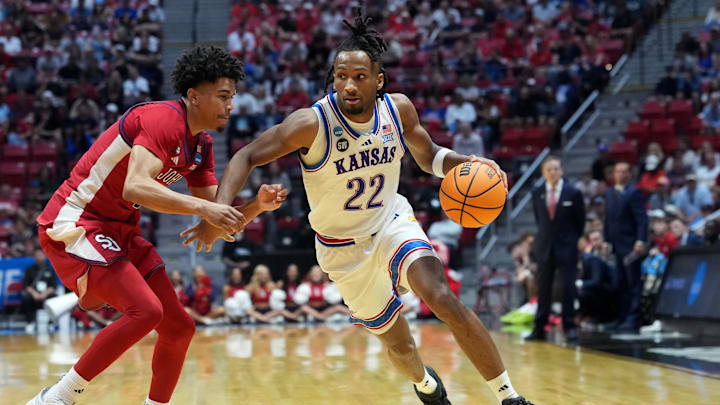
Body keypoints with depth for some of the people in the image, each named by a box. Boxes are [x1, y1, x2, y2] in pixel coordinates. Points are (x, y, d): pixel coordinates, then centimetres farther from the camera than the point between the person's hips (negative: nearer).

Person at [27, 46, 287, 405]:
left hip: (119, 229, 10)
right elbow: (135, 187, -35)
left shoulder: (201, 146, 9)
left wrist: (257, 206, -8)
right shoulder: (163, 119, -20)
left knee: (179, 327, 7)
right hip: (75, 223, -10)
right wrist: (202, 207, -41)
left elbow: (218, 222, 10)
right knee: (145, 310, -25)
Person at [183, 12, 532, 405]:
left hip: (392, 222, 1)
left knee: (442, 298, -26)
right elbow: (247, 156, -20)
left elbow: (428, 156, 5)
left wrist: (463, 163, -17)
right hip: (344, 246, -1)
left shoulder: (399, 108, -12)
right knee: (399, 345, 8)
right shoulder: (312, 123, -25)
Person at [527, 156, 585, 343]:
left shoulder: (573, 193, -6)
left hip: (567, 246, -3)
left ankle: (569, 327, 0)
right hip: (545, 246, 3)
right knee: (543, 287, 6)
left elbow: (580, 220, 4)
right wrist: (544, 235, 13)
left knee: (568, 287, -4)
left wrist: (575, 240, 7)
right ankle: (539, 328, 11)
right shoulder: (537, 193, 2)